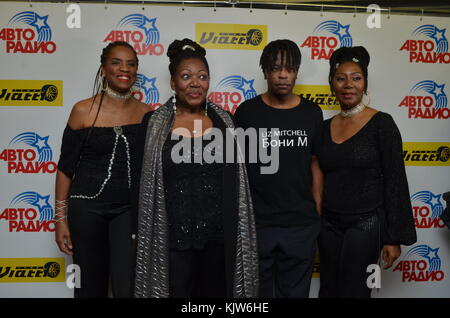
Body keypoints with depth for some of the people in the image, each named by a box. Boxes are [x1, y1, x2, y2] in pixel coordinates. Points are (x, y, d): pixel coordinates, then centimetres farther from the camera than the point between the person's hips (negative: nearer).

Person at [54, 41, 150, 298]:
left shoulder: (146, 113, 2)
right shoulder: (84, 110, -3)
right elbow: (66, 168, 1)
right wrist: (61, 218, -1)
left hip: (130, 209, 1)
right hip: (87, 207, -1)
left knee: (128, 288, -5)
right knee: (91, 287, 10)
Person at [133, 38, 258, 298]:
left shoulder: (224, 120, 4)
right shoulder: (154, 123, -2)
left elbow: (235, 181, 9)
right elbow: (142, 182, 1)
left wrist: (238, 234, 8)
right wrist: (142, 235, 0)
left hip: (219, 237, 2)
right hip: (173, 239, -2)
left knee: (216, 292, 16)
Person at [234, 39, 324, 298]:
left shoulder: (311, 113, 3)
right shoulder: (247, 111, -3)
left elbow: (315, 164, 7)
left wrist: (318, 214, 4)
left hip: (301, 226, 2)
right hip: (255, 223, -1)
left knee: (295, 292, 15)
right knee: (256, 292, 13)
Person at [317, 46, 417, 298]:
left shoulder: (382, 123, -9)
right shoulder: (324, 127, 6)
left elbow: (395, 181, -10)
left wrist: (394, 238, -11)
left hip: (365, 222, -4)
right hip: (329, 223, 5)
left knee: (353, 291, 3)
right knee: (328, 290, 14)